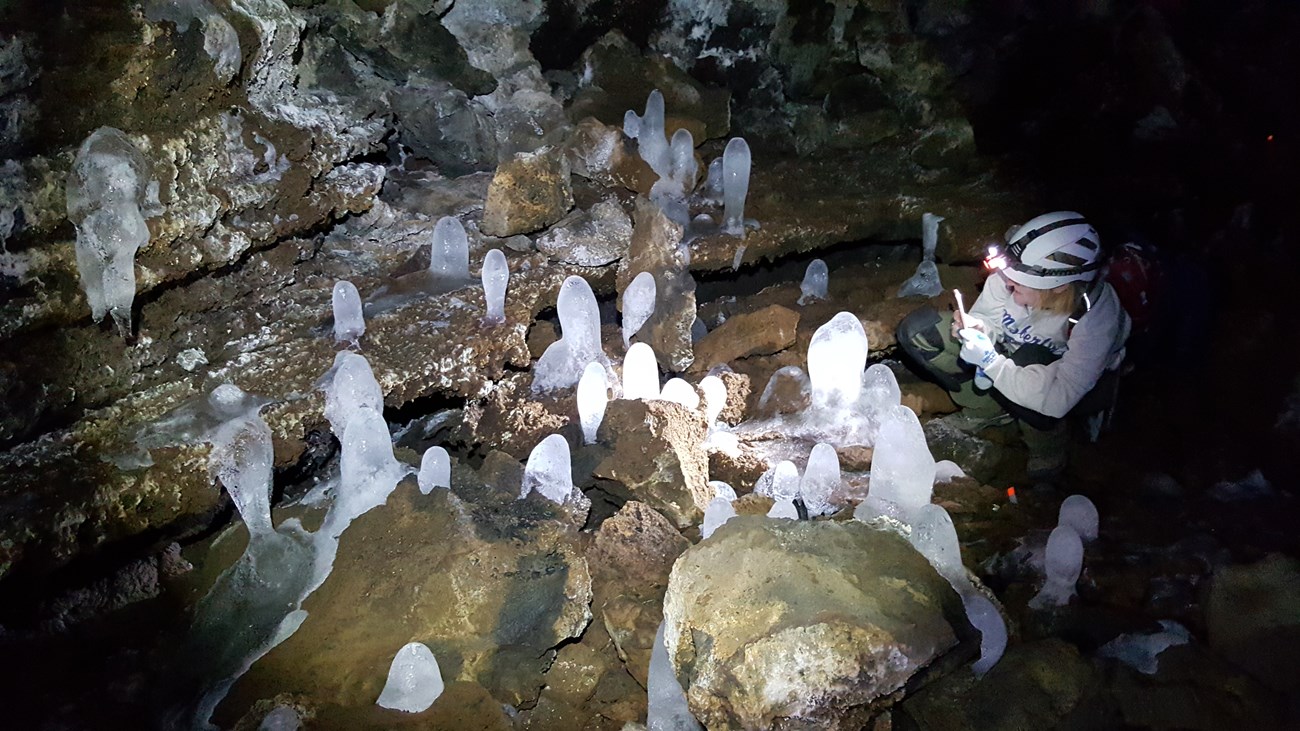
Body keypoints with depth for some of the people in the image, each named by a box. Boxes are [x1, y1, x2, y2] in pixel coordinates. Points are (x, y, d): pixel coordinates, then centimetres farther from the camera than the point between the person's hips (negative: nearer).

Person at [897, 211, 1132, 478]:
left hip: (1082, 383, -4)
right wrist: (976, 328, -33)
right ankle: (988, 410, 1)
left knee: (1030, 361, -42)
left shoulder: (1096, 318, -36)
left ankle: (1049, 449, -10)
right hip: (1015, 353, 4)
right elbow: (988, 317, -8)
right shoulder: (1016, 273, -28)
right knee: (918, 329, -14)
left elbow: (1058, 400, -39)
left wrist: (990, 359, -42)